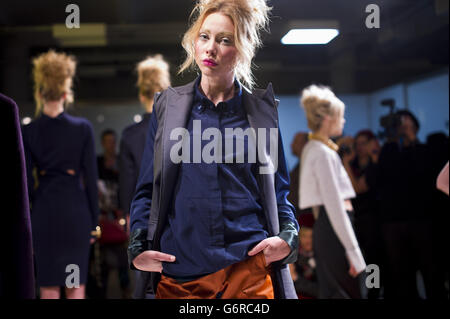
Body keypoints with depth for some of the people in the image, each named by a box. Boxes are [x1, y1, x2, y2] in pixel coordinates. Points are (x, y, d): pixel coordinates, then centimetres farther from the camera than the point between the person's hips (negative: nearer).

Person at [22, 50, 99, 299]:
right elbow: (91, 177, -2)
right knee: (76, 287, 8)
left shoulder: (28, 131, -4)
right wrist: (93, 220, 6)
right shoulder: (83, 128, -5)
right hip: (75, 208, 0)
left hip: (44, 209, 0)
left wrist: (26, 223, 8)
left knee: (48, 288, 7)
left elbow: (26, 181, -1)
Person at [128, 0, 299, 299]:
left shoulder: (263, 110, 6)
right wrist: (139, 246, -3)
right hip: (178, 272, 1)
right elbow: (147, 189, 9)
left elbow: (280, 188, 12)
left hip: (252, 267, 0)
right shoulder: (167, 105, 7)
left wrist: (288, 236, -5)